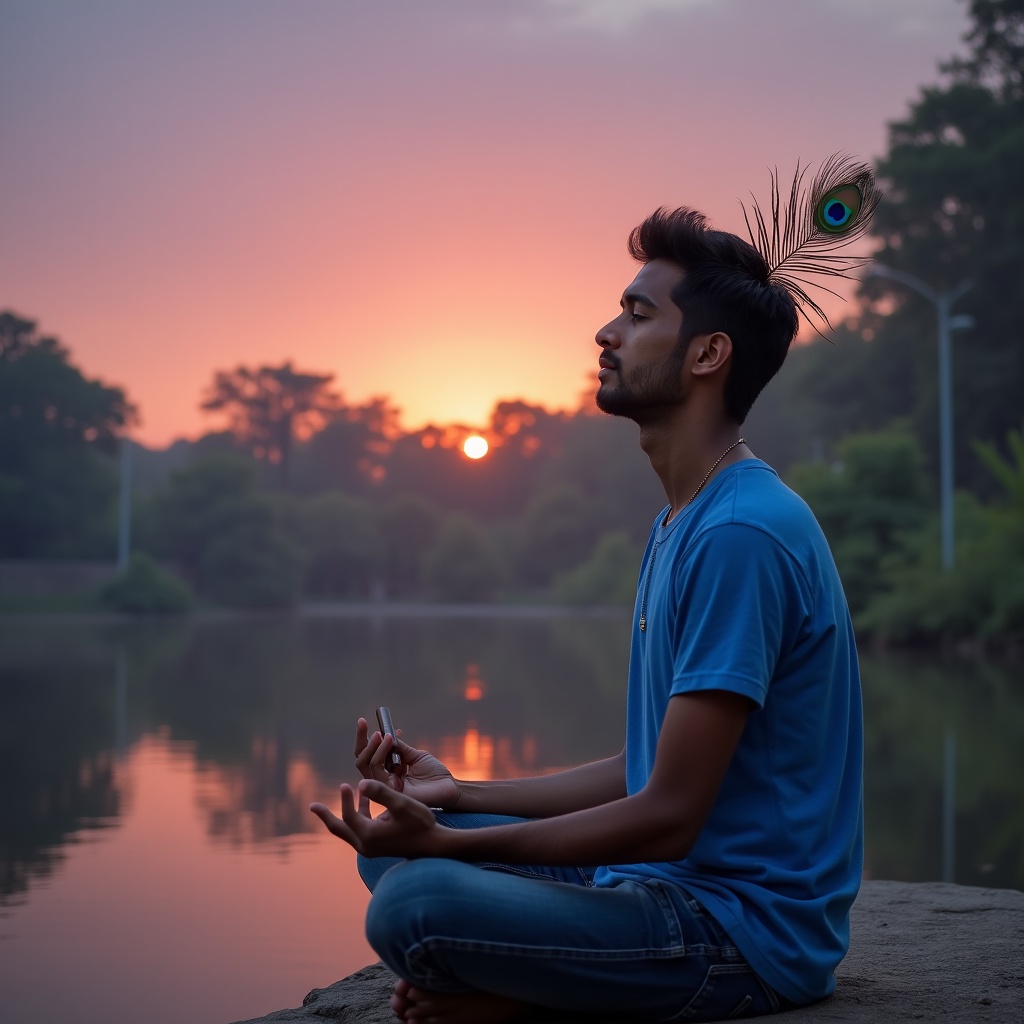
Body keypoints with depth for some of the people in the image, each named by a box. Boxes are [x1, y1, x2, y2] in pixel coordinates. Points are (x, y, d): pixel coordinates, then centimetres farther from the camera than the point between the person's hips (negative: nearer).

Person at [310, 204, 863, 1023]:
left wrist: (447, 841, -19)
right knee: (393, 850, 14)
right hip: (669, 883, 10)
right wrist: (460, 795, 9)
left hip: (748, 918, -10)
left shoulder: (742, 534, -20)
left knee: (417, 905, -27)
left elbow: (668, 816, -21)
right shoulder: (678, 524, 13)